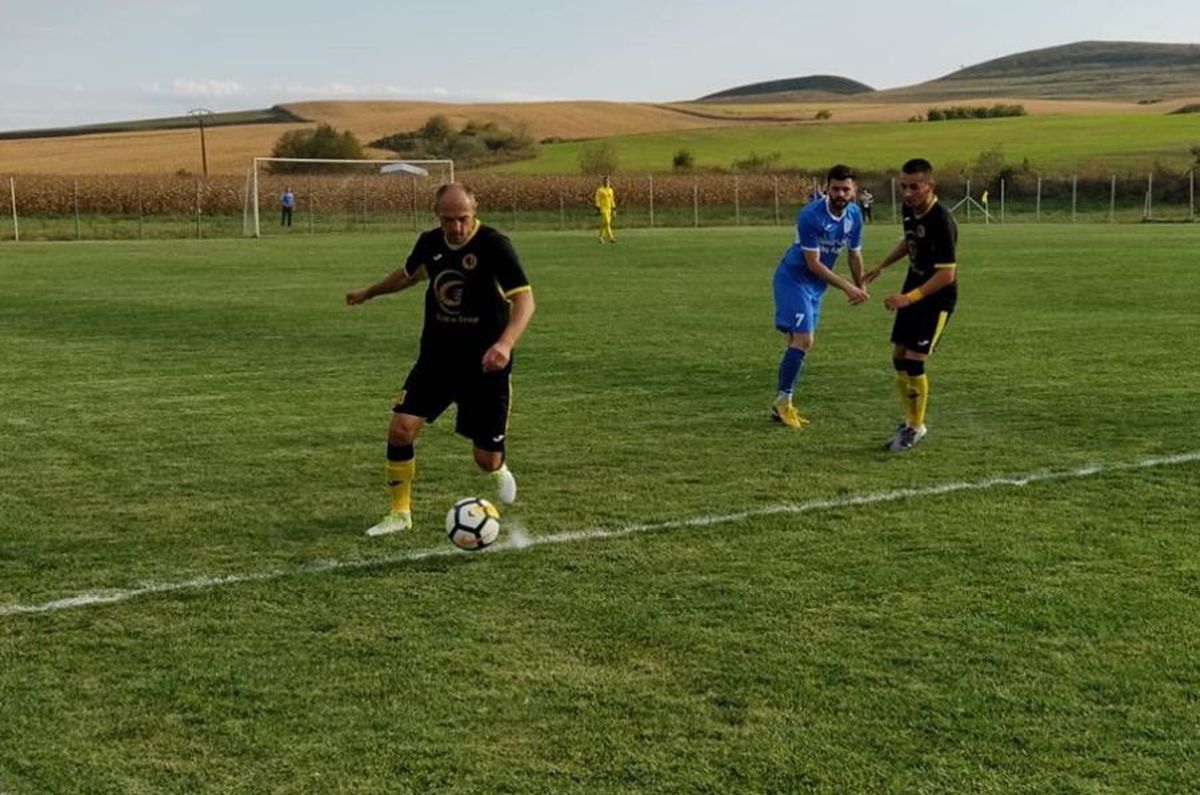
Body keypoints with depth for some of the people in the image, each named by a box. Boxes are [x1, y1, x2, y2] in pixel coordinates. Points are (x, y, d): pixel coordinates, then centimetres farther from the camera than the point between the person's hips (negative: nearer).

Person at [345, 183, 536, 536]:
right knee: (401, 429, -12)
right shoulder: (430, 243, 0)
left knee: (486, 460, 0)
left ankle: (499, 470, 40)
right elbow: (409, 274, 23)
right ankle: (400, 513, 7)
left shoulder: (494, 245, -17)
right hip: (436, 357, 4)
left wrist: (505, 343, -42)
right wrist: (368, 293, 36)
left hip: (485, 364, -4)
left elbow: (524, 299, -25)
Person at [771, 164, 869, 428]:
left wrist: (860, 287, 10)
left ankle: (783, 404, 17)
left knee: (800, 341, 9)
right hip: (793, 278, -7)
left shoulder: (854, 215, -3)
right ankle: (782, 402, -6)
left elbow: (855, 254, 12)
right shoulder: (811, 215, -25)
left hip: (816, 284, 7)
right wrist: (847, 287, -24)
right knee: (803, 340, -16)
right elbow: (813, 263, -23)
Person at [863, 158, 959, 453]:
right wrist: (882, 266, 22)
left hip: (937, 298, -8)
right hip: (912, 291, 8)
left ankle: (915, 428, 6)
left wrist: (909, 298, -33)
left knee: (914, 361, -11)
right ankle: (911, 421, 27)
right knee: (899, 358, 11)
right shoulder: (909, 209, -2)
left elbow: (947, 274, -29)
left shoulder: (941, 221, -27)